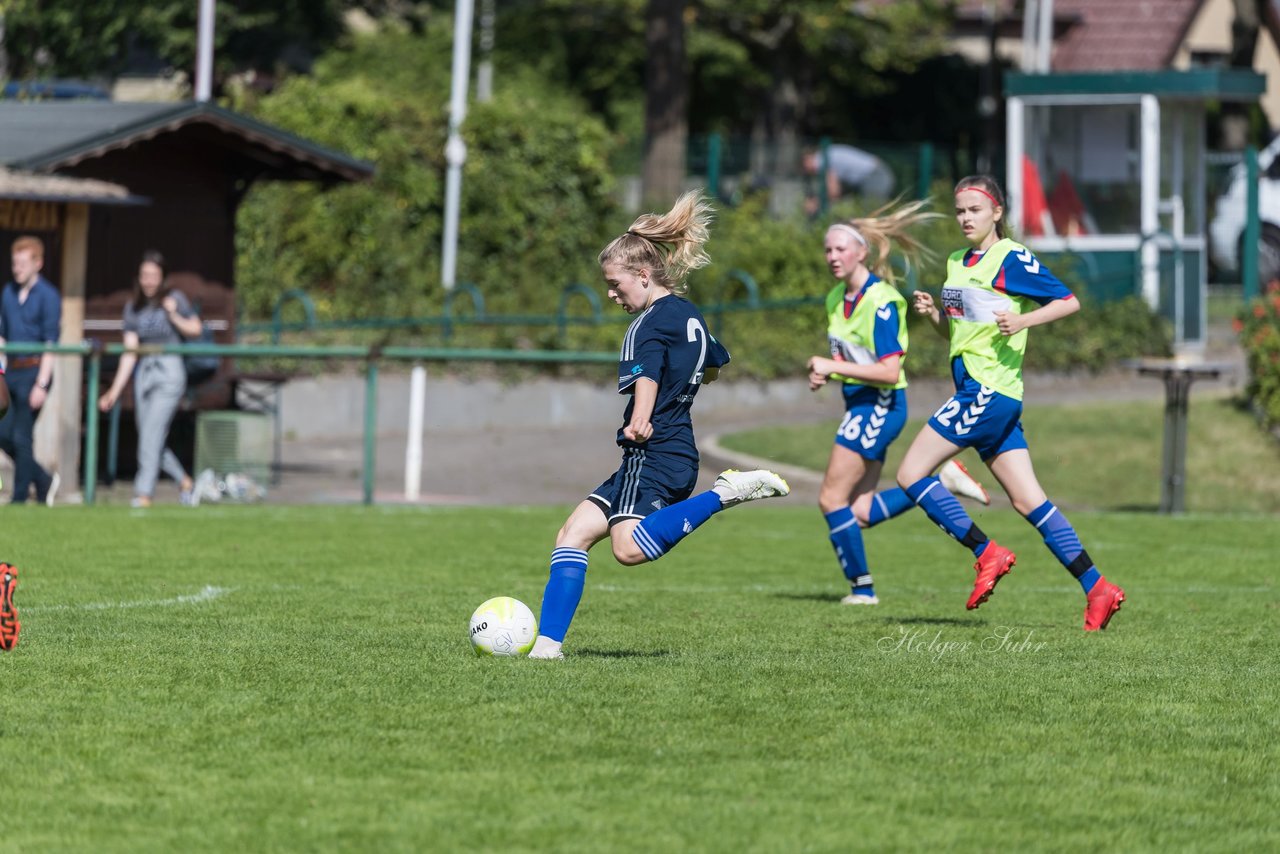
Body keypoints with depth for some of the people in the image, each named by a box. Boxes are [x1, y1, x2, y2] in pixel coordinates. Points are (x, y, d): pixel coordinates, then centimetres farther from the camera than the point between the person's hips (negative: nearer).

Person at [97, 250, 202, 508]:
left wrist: (174, 316, -11)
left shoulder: (175, 298, 1)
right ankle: (184, 480, 26)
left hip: (169, 372, -5)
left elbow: (195, 329, 9)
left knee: (151, 433, -15)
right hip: (144, 373, 5)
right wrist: (115, 390, 2)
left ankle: (144, 494, -16)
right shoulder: (133, 308, 10)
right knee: (150, 439, 4)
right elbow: (130, 351, 8)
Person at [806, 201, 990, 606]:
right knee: (859, 513, 5)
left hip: (879, 405, -9)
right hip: (859, 405, 9)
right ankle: (940, 483, 13)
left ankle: (861, 589, 5)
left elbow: (889, 372, -22)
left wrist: (835, 367, -21)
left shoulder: (880, 302, -17)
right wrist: (823, 372, 3)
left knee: (832, 499, -6)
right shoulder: (836, 299, 10)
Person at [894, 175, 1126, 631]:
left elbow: (1069, 302, -8)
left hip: (989, 390, -9)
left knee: (911, 473, -8)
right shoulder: (957, 263, 18)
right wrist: (932, 313, 6)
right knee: (1027, 500, 4)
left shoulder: (1012, 259, -8)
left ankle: (988, 554, -5)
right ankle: (1097, 589, 1)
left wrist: (1023, 320, -21)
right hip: (975, 389, 9)